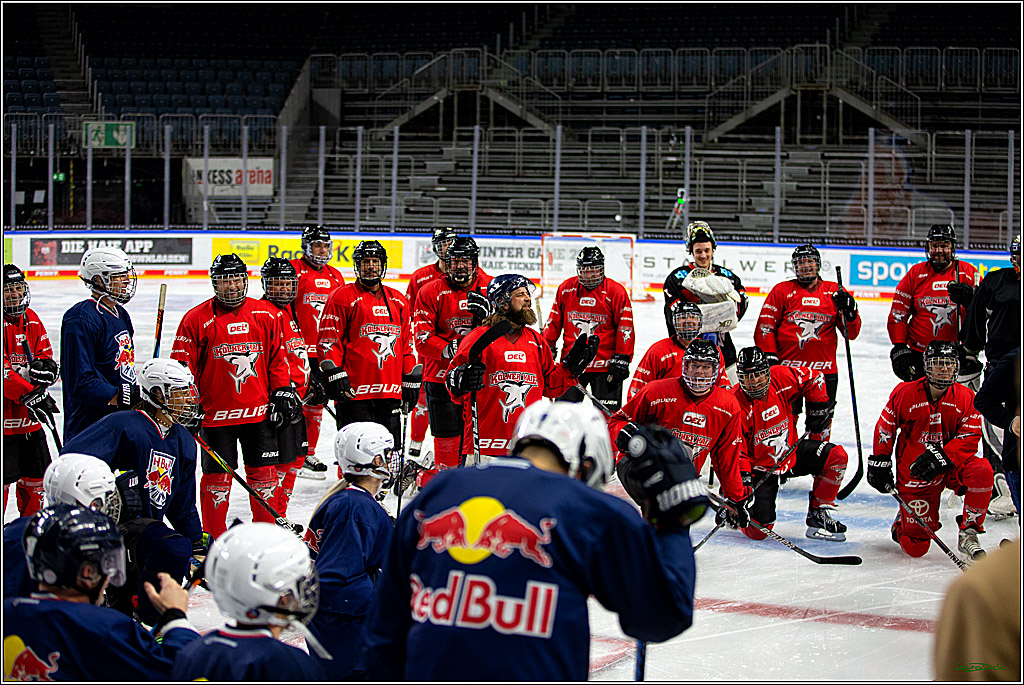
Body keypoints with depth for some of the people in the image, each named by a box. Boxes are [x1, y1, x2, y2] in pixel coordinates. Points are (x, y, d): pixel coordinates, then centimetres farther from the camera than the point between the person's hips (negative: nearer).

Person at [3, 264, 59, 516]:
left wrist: (44, 367, -10)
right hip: (5, 418, -7)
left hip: (30, 416, 7)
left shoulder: (32, 320, 10)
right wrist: (29, 394, -27)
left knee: (36, 475, 14)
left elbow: (46, 356, 14)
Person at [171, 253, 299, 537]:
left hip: (260, 411, 3)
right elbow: (182, 365, -3)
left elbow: (278, 357, 14)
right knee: (217, 475, 2)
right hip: (216, 414, -3)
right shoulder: (196, 319, -5)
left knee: (264, 472, 7)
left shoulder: (266, 315, 5)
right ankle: (214, 538, 15)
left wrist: (283, 392, 8)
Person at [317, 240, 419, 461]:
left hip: (391, 392, 5)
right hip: (354, 392, -5)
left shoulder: (398, 301, 16)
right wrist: (333, 374, -12)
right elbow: (328, 340, -4)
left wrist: (411, 381, 17)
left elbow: (406, 343, 21)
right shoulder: (343, 297, -1)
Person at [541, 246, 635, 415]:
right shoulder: (566, 288, 5)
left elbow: (625, 328, -6)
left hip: (604, 365, -3)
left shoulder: (616, 291, -5)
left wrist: (621, 359, -10)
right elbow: (554, 321, 14)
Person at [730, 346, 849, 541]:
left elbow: (813, 379, 7)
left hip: (791, 452, 5)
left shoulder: (782, 378, -13)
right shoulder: (737, 405, -24)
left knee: (837, 457, -16)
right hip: (760, 466, -5)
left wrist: (818, 408, 3)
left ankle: (817, 515, -2)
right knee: (758, 530, -14)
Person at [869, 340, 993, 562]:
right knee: (916, 547, -7)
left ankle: (968, 535, -17)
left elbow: (970, 438, -10)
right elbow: (884, 428, 3)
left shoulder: (965, 398, -5)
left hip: (950, 468, 2)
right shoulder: (905, 393, -9)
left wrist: (940, 457, -25)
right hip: (914, 475, -2)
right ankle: (902, 524, 32)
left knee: (981, 470, -32)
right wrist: (879, 464, 5)